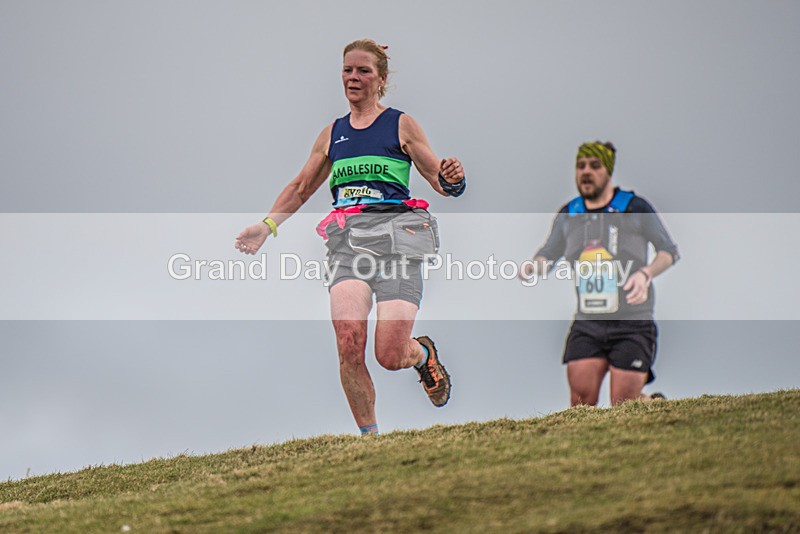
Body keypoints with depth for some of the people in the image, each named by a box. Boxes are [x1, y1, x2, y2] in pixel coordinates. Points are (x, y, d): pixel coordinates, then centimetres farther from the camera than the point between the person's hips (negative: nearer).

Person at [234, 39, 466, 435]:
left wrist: (452, 179, -17)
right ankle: (369, 436, -8)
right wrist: (267, 226, 15)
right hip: (347, 239, 3)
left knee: (390, 356, -13)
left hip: (394, 236, -3)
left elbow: (439, 180, 7)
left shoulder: (401, 125, 9)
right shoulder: (332, 135, 19)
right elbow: (301, 187, 27)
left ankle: (424, 354, 25)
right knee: (348, 344, -19)